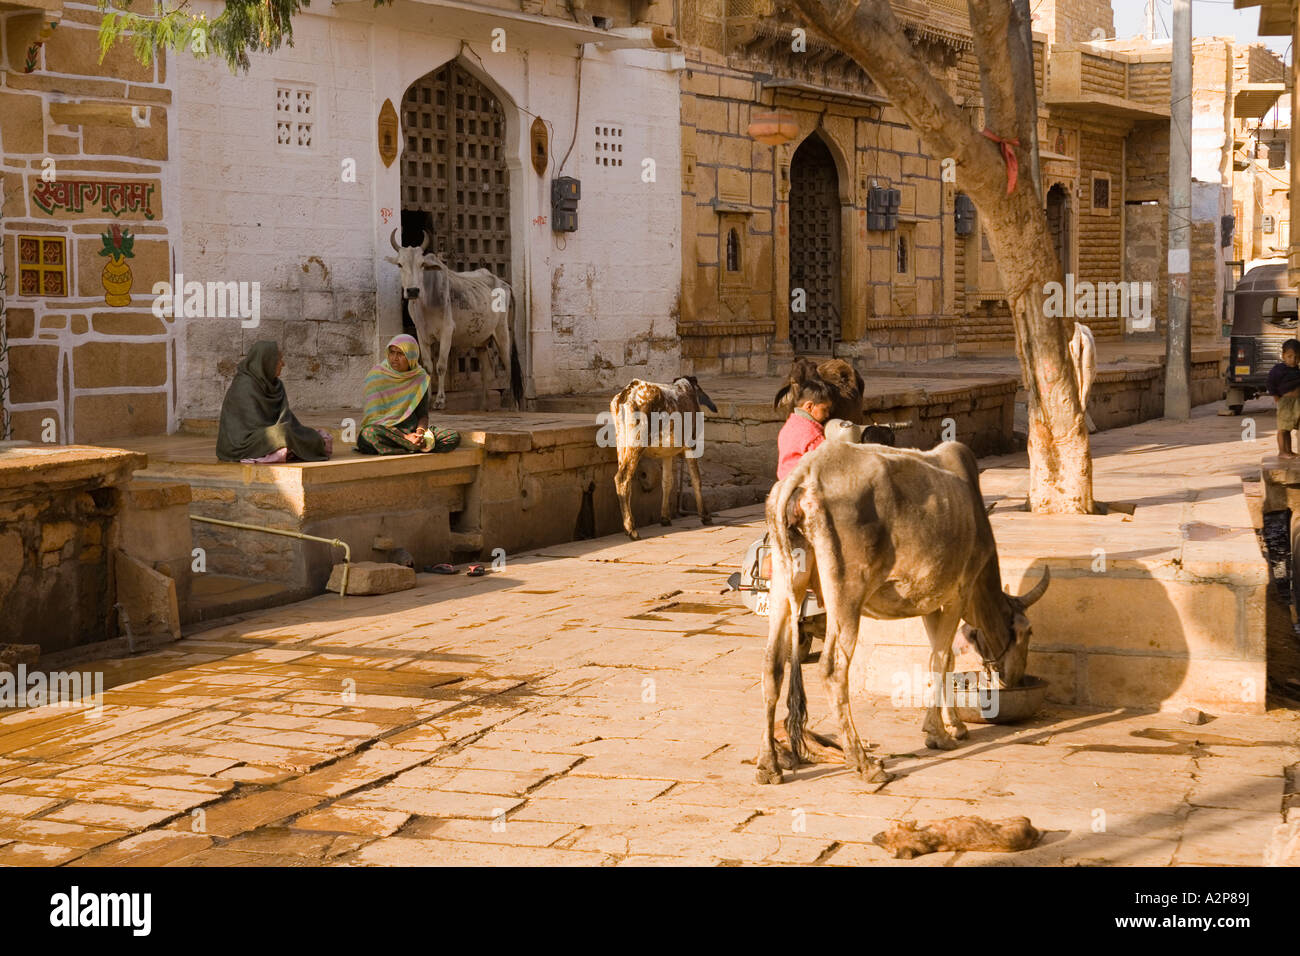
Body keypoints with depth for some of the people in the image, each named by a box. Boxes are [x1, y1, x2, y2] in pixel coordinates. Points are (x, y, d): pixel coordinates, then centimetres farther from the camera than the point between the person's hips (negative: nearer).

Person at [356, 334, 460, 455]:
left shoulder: (420, 377, 4)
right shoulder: (376, 376, -9)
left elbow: (423, 414, 6)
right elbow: (375, 417, -14)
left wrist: (420, 432, -19)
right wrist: (404, 437, -25)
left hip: (413, 430, 4)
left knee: (454, 437, -17)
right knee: (369, 433, -40)